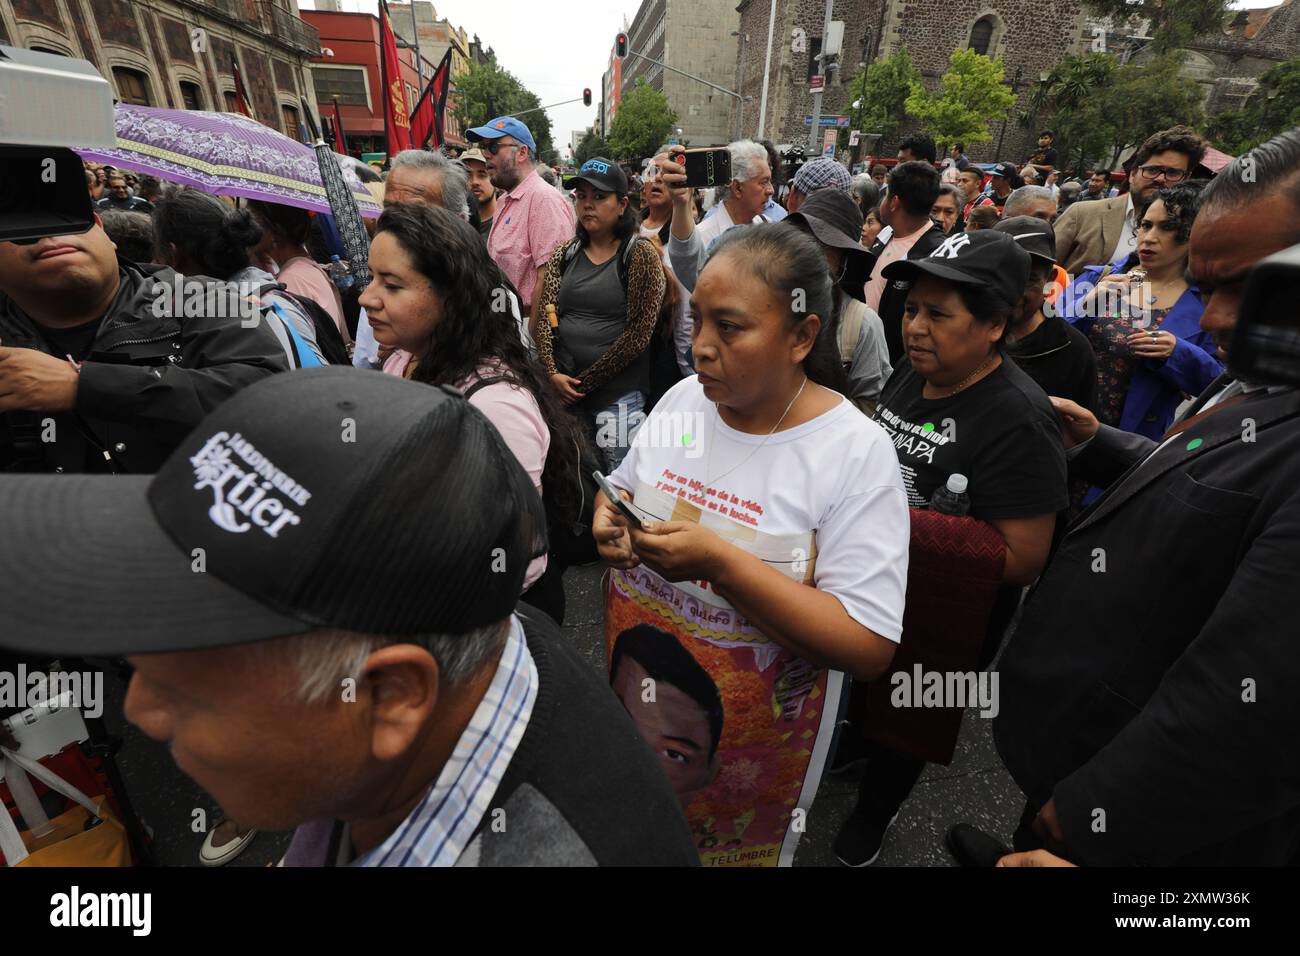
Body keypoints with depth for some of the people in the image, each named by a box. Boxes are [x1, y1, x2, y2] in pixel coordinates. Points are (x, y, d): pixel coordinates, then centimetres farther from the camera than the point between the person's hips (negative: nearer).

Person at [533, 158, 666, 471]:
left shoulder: (641, 254, -5)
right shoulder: (565, 254, 9)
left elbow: (639, 332, -11)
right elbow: (544, 317, 6)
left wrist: (586, 382, -10)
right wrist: (552, 373, -9)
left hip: (619, 394, -4)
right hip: (563, 388, 4)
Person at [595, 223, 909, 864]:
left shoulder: (856, 452, -22)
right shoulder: (683, 398, -6)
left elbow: (869, 647, -24)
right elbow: (624, 487, 10)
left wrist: (721, 562, -34)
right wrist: (608, 518, -15)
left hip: (749, 735, -4)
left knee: (726, 843, 23)